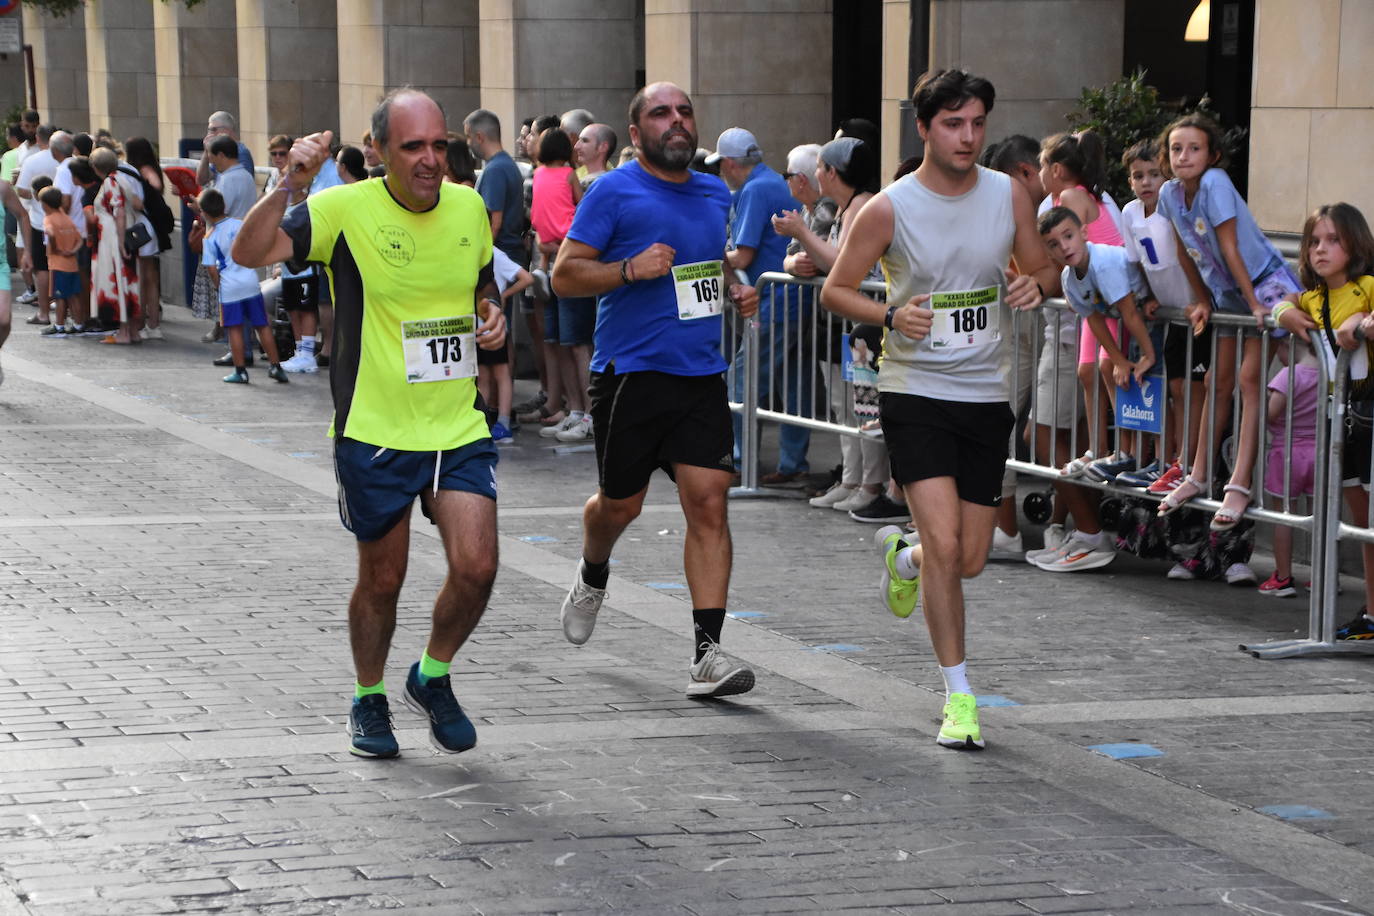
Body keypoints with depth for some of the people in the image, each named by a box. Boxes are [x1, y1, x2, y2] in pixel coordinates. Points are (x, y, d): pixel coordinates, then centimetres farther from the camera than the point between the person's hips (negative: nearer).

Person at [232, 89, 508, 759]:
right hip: (374, 432, -3)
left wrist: (491, 315, 1)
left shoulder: (468, 207, 3)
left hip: (459, 427, 3)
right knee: (382, 579, 9)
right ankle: (368, 699, 34)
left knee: (476, 567, -9)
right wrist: (290, 186, -36)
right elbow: (250, 252, -23)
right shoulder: (347, 210, -12)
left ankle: (432, 678, 19)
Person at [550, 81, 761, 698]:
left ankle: (706, 653, -8)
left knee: (708, 502, -8)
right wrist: (630, 269, -21)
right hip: (630, 372, -4)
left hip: (701, 374, 4)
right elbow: (564, 274, -8)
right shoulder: (614, 193, -5)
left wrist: (736, 292, 11)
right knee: (621, 503, 9)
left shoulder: (715, 195, 13)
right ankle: (593, 575, 45)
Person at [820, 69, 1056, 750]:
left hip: (987, 395, 4)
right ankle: (958, 696, -3)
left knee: (971, 559, 7)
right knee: (945, 545, -16)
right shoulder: (889, 208, -9)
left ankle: (901, 555, 43)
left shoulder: (1009, 196, 1)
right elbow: (835, 290, -1)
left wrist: (1035, 284, -11)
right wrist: (891, 315, -19)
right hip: (914, 392, -4)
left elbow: (1042, 266, 14)